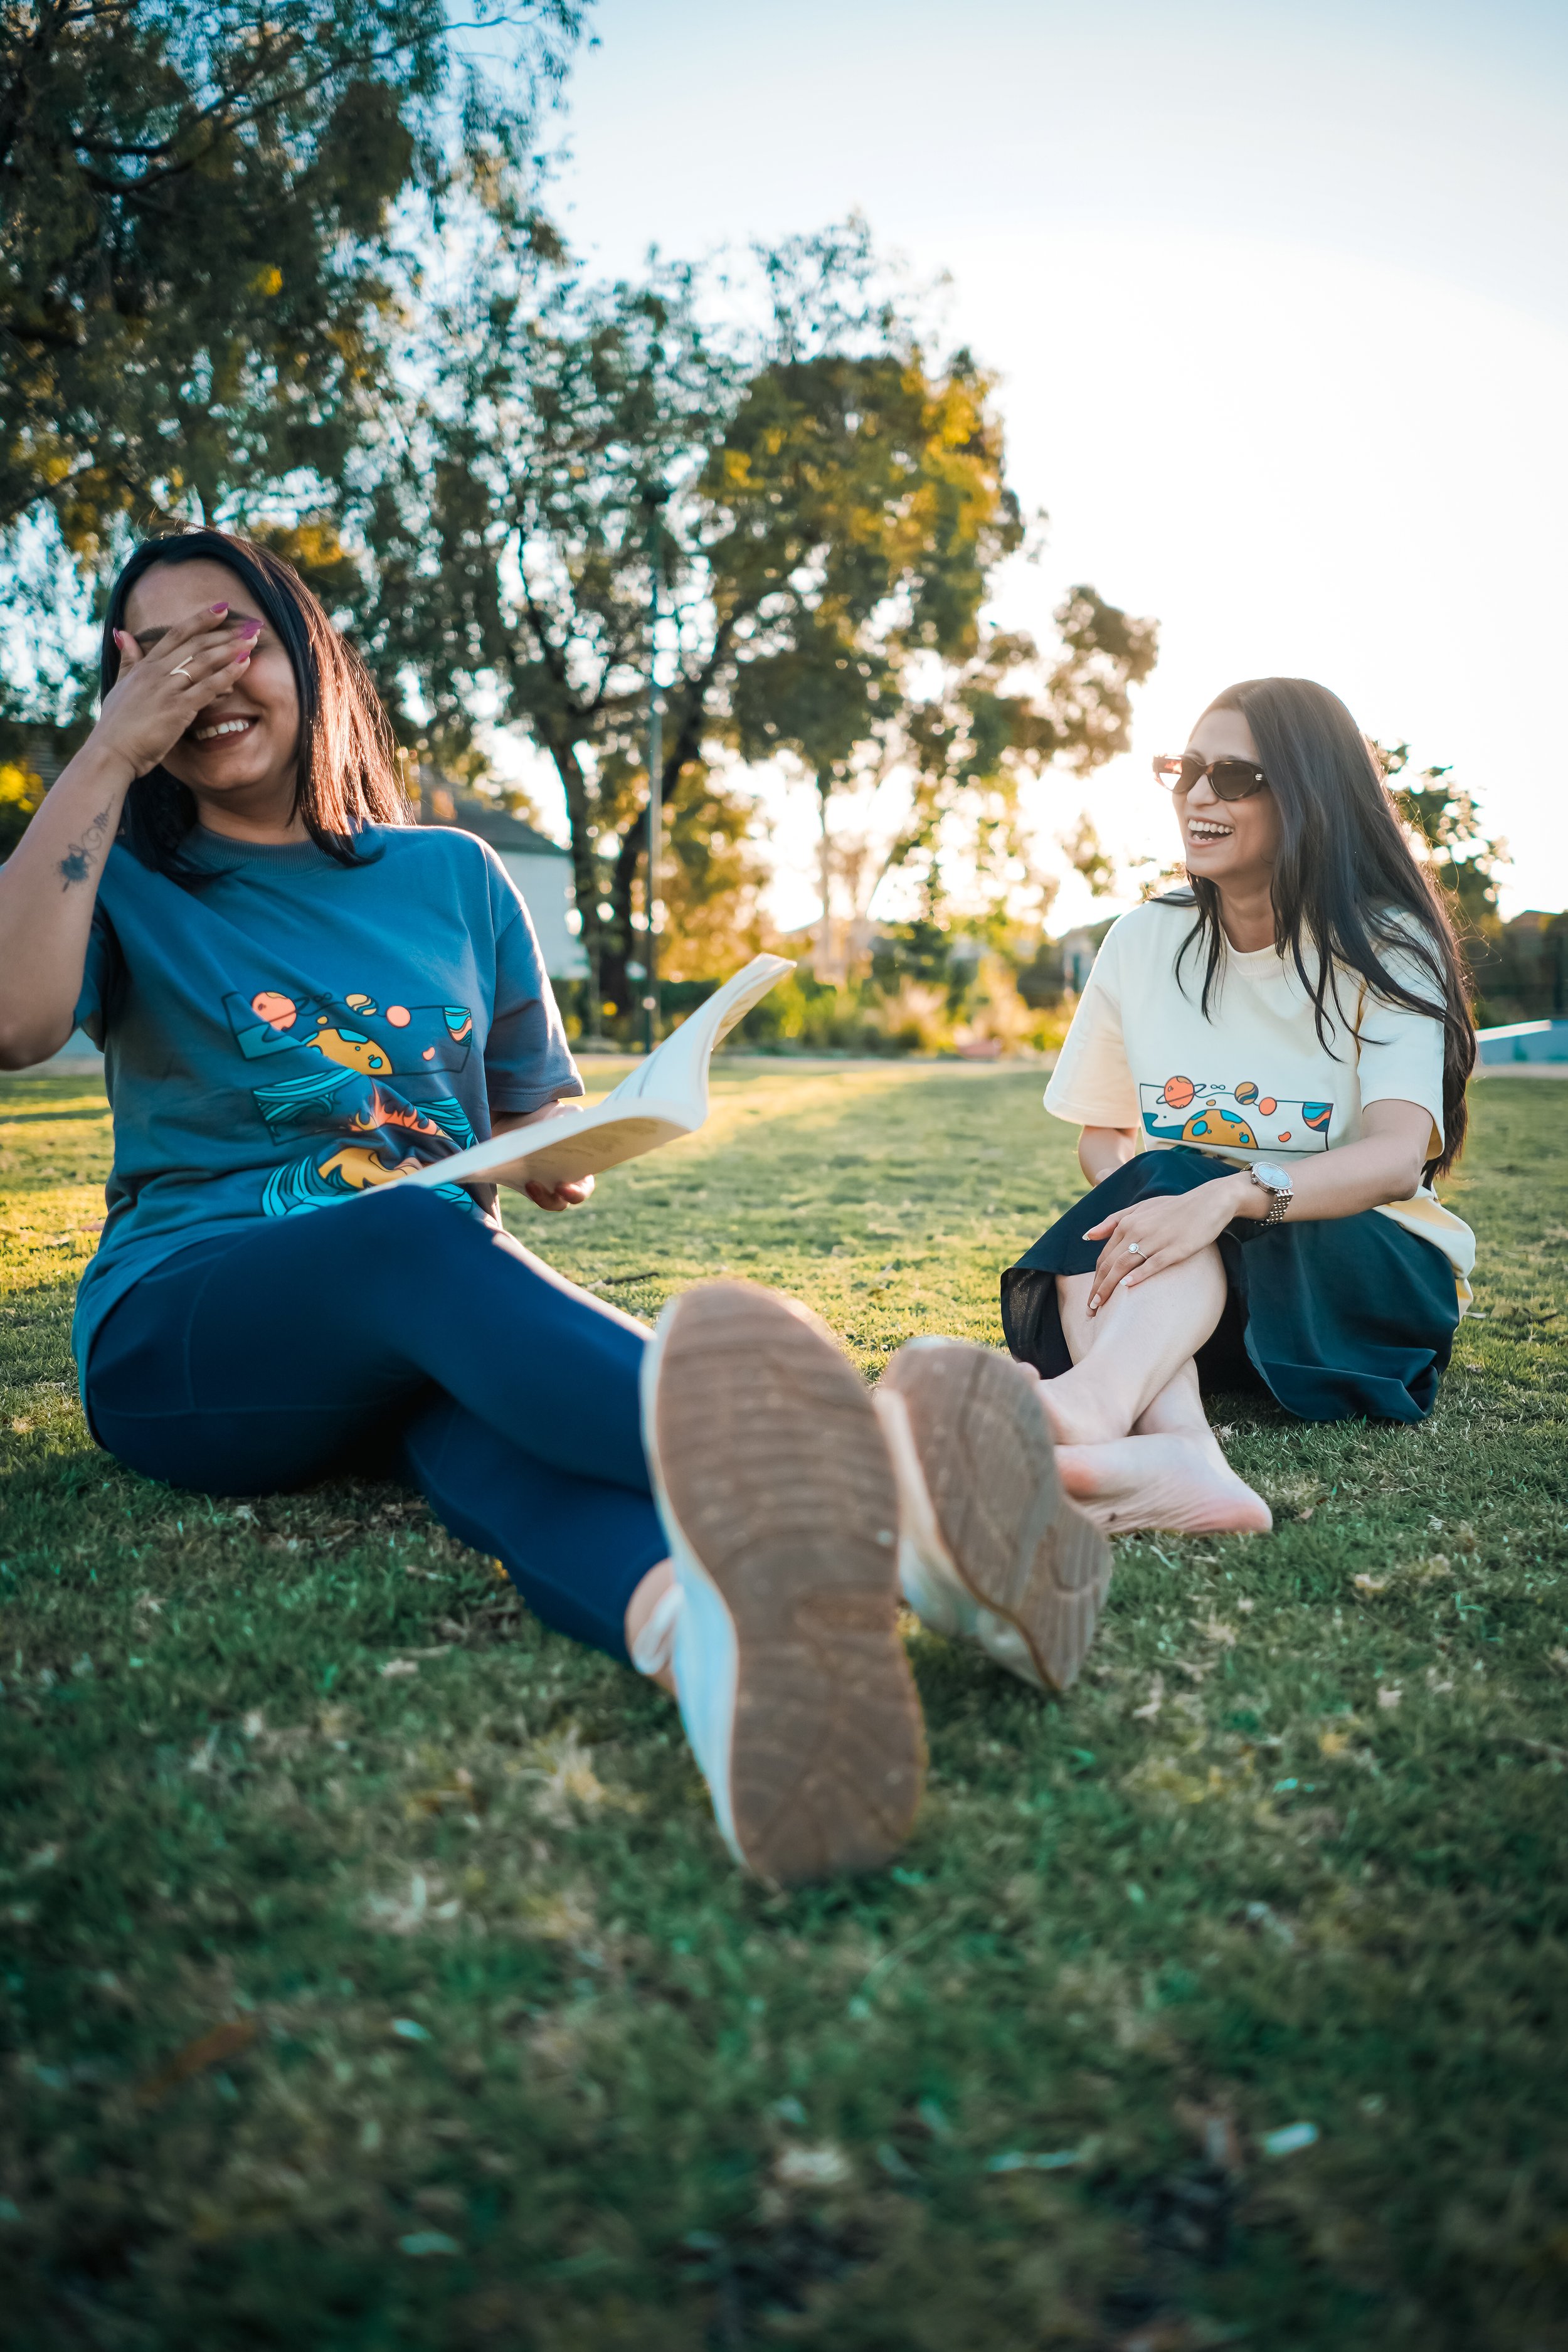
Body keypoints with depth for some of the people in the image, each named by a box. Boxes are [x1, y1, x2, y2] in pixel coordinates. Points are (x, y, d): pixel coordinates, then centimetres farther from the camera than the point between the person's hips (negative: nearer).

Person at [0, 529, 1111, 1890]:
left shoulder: (451, 876, 18)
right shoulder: (127, 886, 13)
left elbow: (542, 1131, 21)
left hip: (432, 1327, 2)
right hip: (179, 1328, -2)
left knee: (479, 1420, -36)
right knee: (426, 1242, -37)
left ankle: (708, 1632, -72)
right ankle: (872, 1482, -63)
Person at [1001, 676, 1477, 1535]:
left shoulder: (1386, 947, -6)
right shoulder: (1141, 941, 7)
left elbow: (1398, 1157, -22)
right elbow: (1100, 1137, 11)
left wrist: (1224, 1196, -41)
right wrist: (1145, 1201, -15)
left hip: (1365, 1271, -3)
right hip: (1194, 1285, 4)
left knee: (1174, 1181, -34)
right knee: (1093, 1248, -30)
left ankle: (1090, 1401, -61)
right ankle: (1177, 1456, -56)